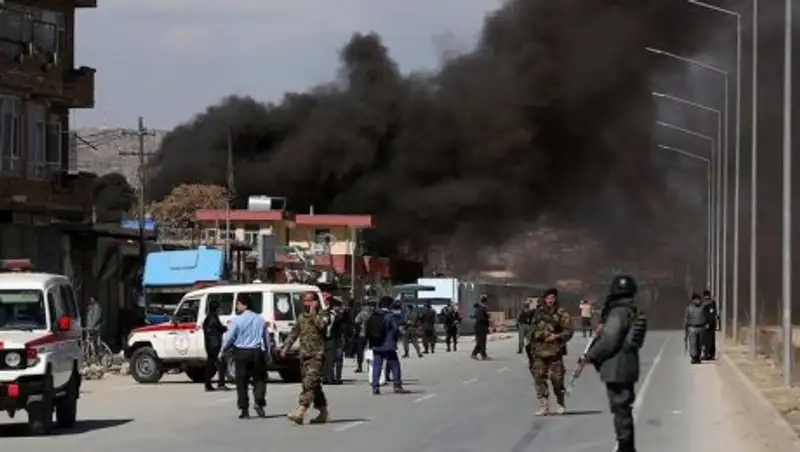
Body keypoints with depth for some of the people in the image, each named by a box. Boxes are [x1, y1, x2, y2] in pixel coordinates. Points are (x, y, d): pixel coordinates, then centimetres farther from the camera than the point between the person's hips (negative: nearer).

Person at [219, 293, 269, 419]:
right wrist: (267, 354, 21)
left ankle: (244, 409, 4)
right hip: (257, 352, 3)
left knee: (242, 381, 5)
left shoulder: (237, 320, -8)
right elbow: (266, 339, 12)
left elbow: (229, 337, -5)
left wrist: (222, 351, 10)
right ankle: (259, 402, -13)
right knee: (259, 379, 10)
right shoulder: (260, 320, 6)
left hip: (241, 353, -3)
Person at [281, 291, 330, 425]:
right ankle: (323, 411, 22)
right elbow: (294, 333, 24)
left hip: (317, 355, -8)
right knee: (314, 385, 11)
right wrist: (286, 347, 13)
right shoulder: (302, 317, 17)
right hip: (304, 355, 8)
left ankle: (300, 412, -26)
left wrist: (313, 312, -15)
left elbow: (321, 325, -24)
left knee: (309, 384, -17)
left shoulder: (322, 315, -3)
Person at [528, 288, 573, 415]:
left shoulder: (562, 314, -1)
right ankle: (544, 407, 1)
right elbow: (532, 329, 25)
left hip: (554, 351, -4)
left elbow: (569, 331, -6)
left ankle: (561, 404, 18)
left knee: (557, 378, -1)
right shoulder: (538, 313, 12)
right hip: (539, 351, 4)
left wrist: (557, 336, -18)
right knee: (539, 378, -2)